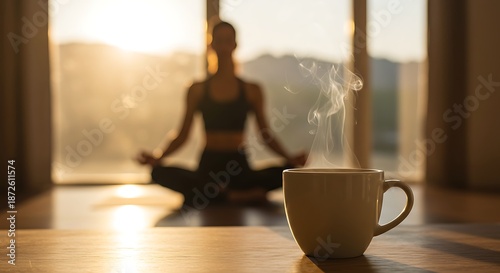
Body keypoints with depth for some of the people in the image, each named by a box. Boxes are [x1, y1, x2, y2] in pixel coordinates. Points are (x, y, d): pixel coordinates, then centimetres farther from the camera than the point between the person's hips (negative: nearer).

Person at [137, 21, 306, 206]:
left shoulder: (251, 90, 8)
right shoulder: (198, 90, 8)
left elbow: (266, 135, 7)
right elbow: (183, 134, 6)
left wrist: (289, 158, -9)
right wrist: (158, 158, -9)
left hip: (239, 167, 0)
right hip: (208, 166, 0)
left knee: (288, 171, -27)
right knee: (159, 173, -28)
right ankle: (239, 196, -27)